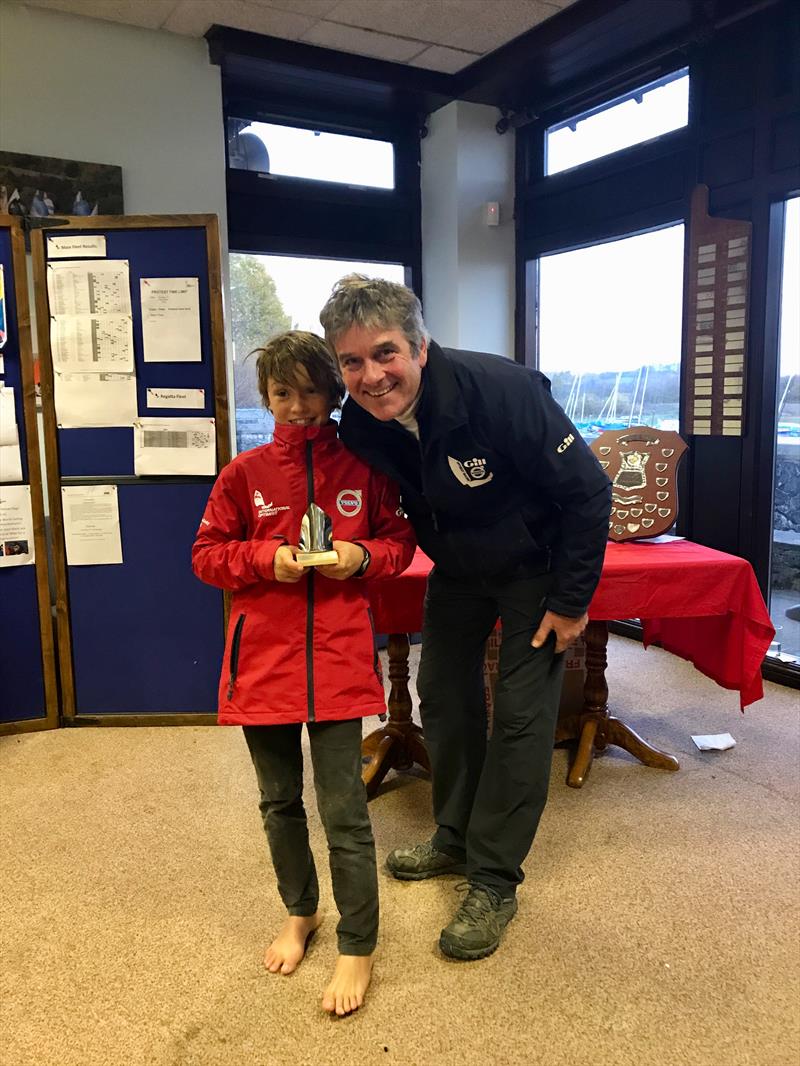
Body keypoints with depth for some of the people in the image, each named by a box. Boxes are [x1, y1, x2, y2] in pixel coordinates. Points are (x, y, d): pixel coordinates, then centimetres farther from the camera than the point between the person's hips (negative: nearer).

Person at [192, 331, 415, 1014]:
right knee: (280, 802, 18)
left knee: (344, 808, 1)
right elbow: (208, 555, 5)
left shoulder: (364, 468, 1)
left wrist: (363, 555, -11)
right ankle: (300, 913, 42)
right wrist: (266, 558, -12)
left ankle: (358, 948, 21)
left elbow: (399, 541, 9)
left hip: (338, 657, -2)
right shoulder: (246, 473, 2)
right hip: (263, 658, 2)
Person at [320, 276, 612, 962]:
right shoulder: (360, 426, -17)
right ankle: (457, 839, 35)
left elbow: (587, 492, -24)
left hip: (536, 571, -5)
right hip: (456, 571, 6)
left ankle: (494, 882, 12)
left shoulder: (503, 390, -33)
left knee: (521, 715, -5)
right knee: (443, 696, 12)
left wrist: (572, 601, -20)